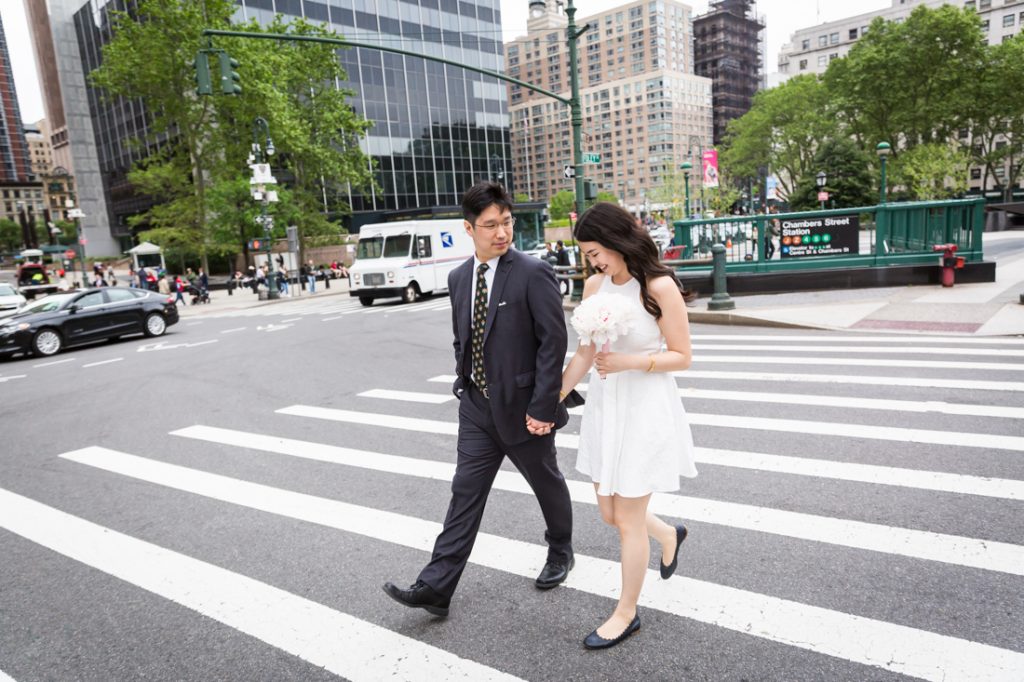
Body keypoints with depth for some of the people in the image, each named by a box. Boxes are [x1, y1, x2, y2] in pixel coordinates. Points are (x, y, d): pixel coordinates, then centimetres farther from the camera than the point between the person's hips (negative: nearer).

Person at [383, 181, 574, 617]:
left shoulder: (532, 273, -15)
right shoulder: (459, 278, 5)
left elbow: (554, 341, -17)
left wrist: (542, 407, -19)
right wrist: (464, 386, 9)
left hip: (523, 406, -5)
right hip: (477, 406, 5)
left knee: (546, 484, 16)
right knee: (465, 492, 5)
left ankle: (561, 552, 42)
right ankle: (436, 588, 10)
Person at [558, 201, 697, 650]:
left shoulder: (660, 287, -14)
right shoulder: (594, 285, 2)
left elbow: (682, 356, -9)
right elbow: (584, 354, 7)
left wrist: (629, 362, -23)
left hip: (646, 410, -6)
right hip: (604, 406, 6)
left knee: (627, 520, 5)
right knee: (609, 512, 16)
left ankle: (626, 613, 26)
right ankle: (669, 535, 47)